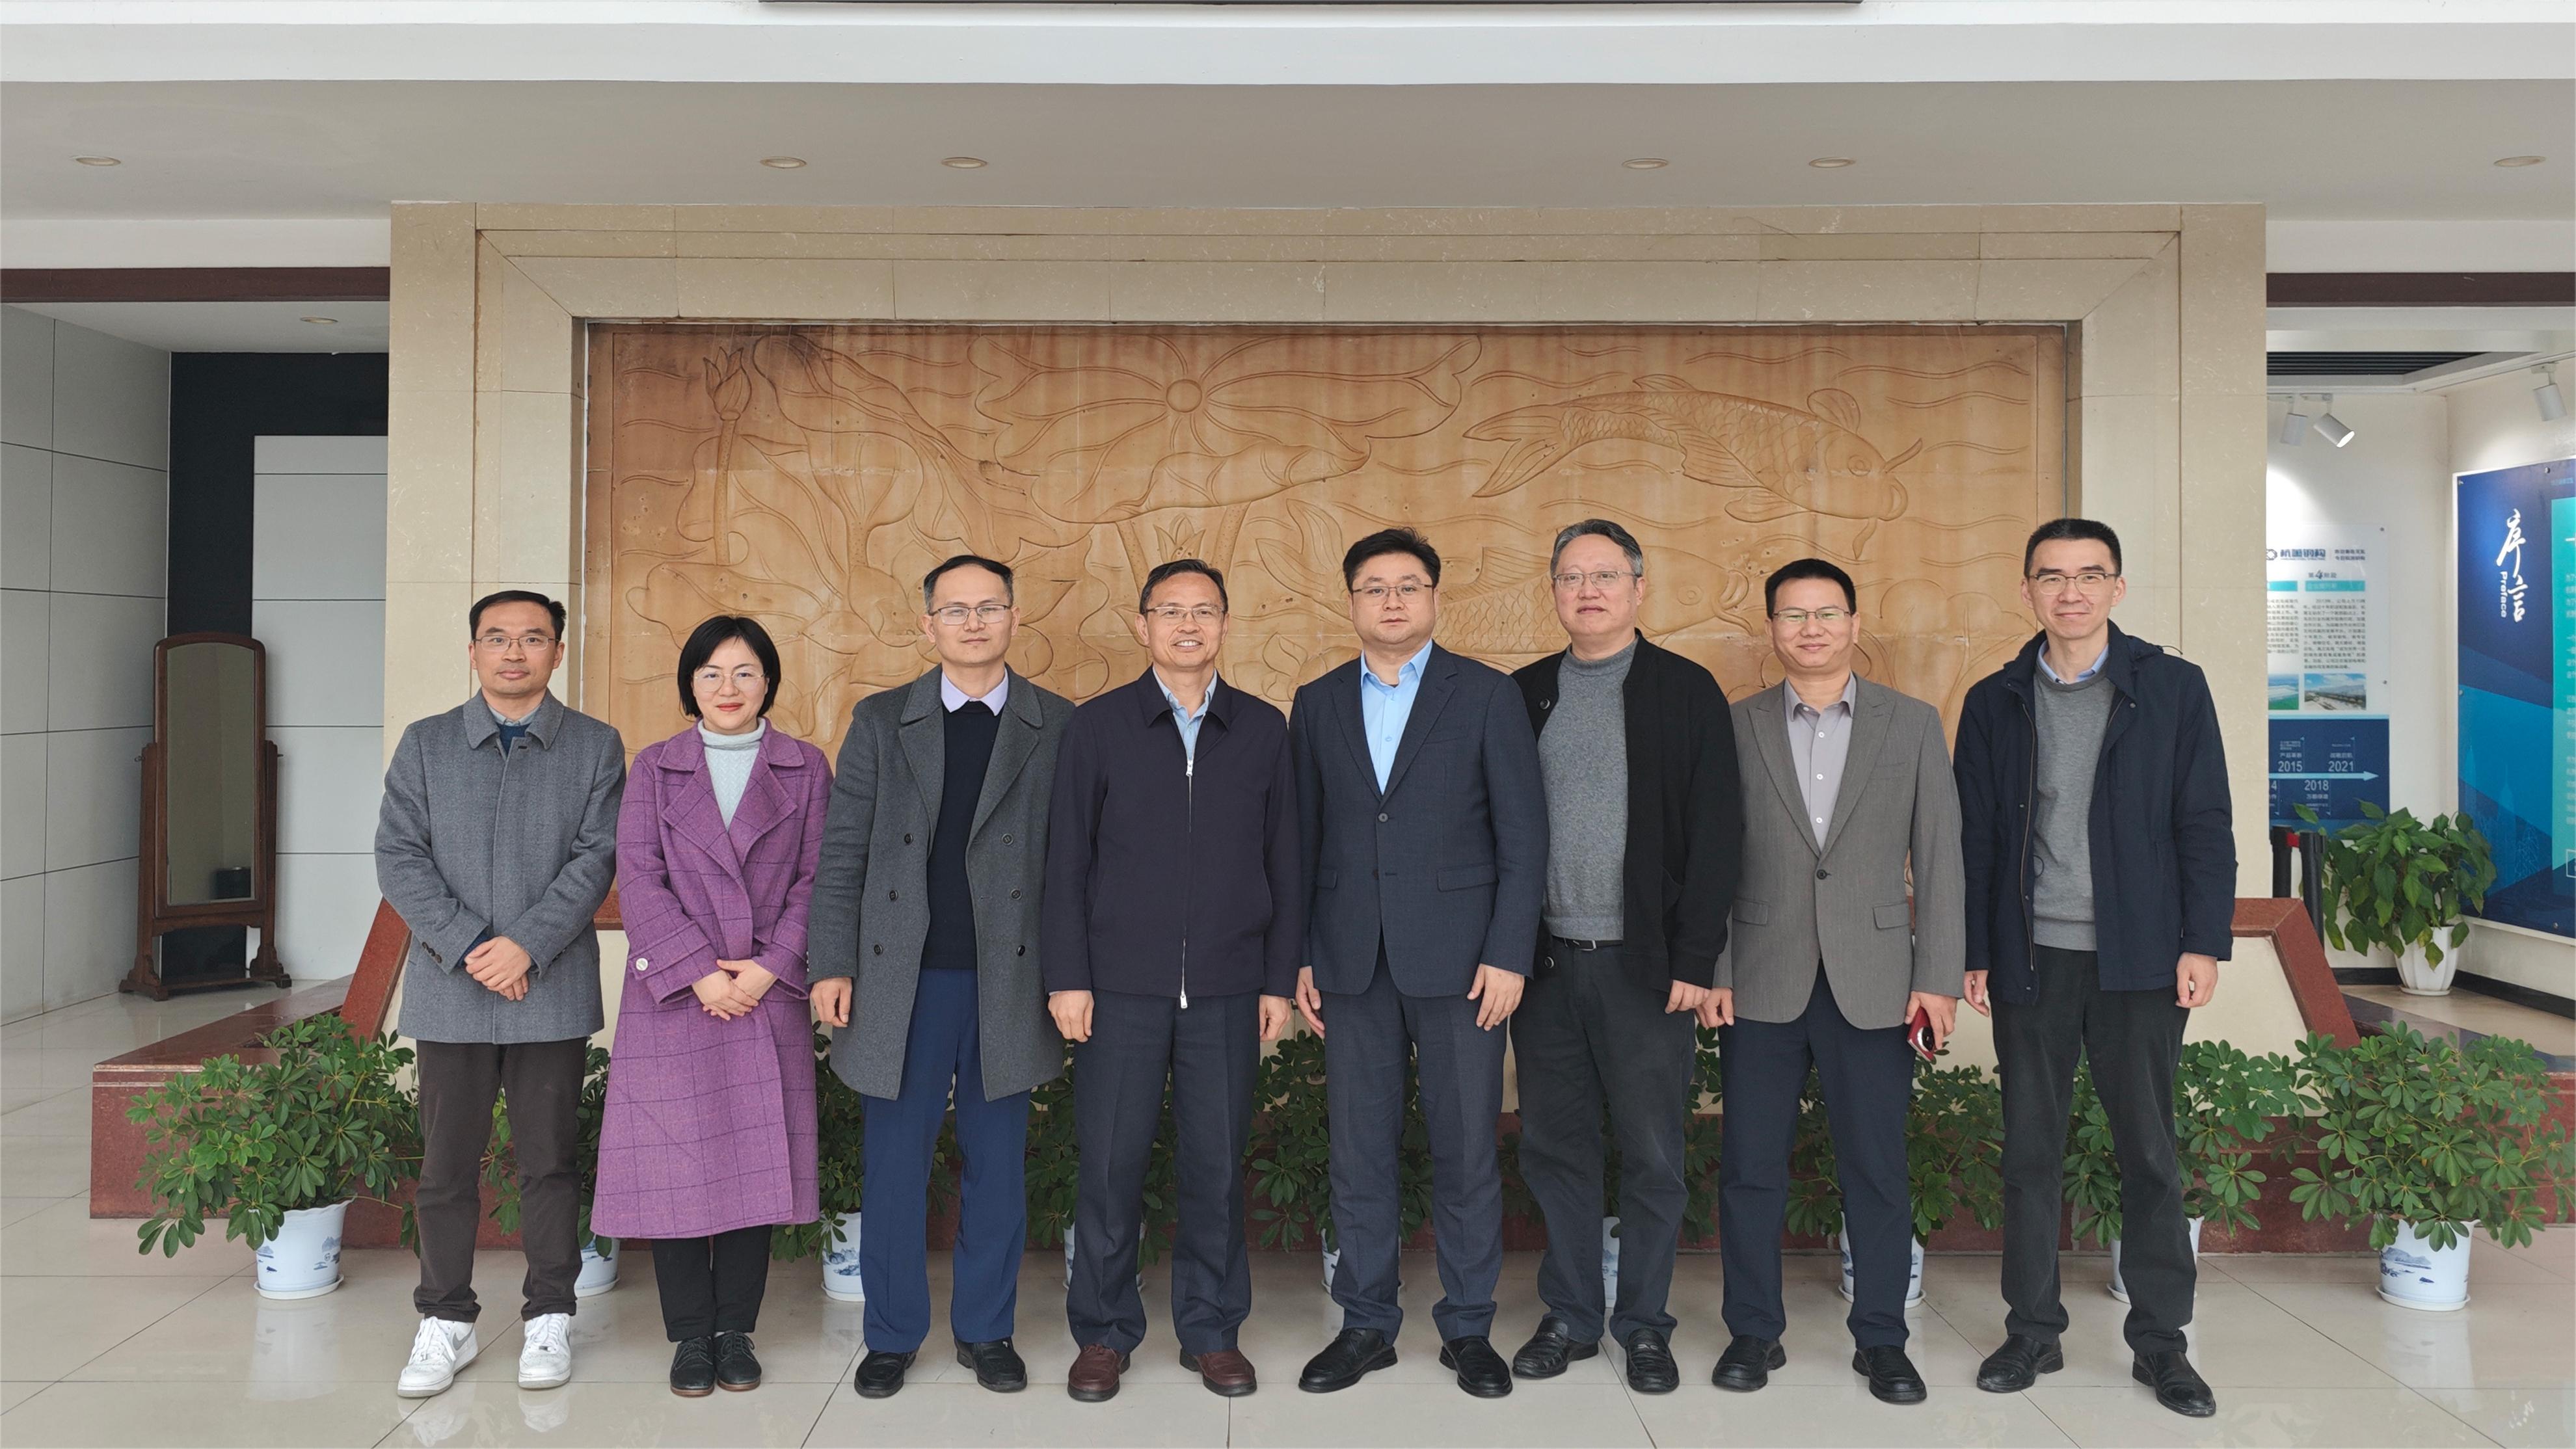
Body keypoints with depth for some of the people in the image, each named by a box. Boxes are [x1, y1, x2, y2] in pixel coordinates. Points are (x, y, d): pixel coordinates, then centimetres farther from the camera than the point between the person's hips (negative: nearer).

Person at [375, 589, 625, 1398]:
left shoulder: (596, 748, 5)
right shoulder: (426, 745, 8)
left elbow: (597, 857, -4)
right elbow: (398, 857, 0)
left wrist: (526, 945, -15)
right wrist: (467, 946, -12)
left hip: (552, 990, -1)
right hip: (449, 990, 1)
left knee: (550, 1161, 6)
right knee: (447, 1165, 7)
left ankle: (548, 1317, 19)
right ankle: (446, 1322, 20)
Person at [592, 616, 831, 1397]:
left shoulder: (805, 768, 8)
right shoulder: (654, 768, 8)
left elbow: (817, 879, 2)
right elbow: (639, 879, -1)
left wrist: (770, 967, -10)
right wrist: (700, 972, -11)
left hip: (769, 995, 0)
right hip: (672, 996, 0)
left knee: (756, 1160, 2)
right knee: (676, 1163, 1)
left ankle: (736, 1330, 15)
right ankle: (691, 1334, 14)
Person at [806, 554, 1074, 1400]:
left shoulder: (1058, 727, 3)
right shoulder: (880, 723, 6)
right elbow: (842, 854, 4)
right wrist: (833, 966, -2)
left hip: (1009, 981, 0)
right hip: (902, 979, 0)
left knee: (997, 1161, 9)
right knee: (895, 1162, 7)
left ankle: (986, 1330, 24)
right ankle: (892, 1335, 23)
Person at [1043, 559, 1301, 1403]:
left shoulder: (1264, 729, 7)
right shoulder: (1097, 726, 4)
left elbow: (1283, 863, 8)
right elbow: (1067, 862, 2)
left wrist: (1280, 979, 4)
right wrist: (1067, 977, -3)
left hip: (1227, 987, 1)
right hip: (1121, 985, -1)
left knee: (1217, 1163, 6)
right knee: (1111, 1162, 3)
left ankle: (1212, 1331, 22)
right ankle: (1104, 1333, 19)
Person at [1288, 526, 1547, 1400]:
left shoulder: (1487, 696, 1)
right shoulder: (1317, 704, 10)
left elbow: (1523, 835, -2)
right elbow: (1303, 838, 9)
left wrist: (1508, 955, -9)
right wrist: (1300, 956, 4)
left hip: (1458, 958, -2)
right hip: (1351, 963, 2)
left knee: (1466, 1152, 5)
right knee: (1359, 1151, 8)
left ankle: (1468, 1329, 20)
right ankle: (1366, 1324, 22)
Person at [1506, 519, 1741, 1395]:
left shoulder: (1687, 692, 0)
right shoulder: (1523, 695, 9)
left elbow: (1715, 833, -4)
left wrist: (1696, 959, -10)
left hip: (1645, 963, -2)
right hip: (1545, 960, 3)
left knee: (1652, 1156, 5)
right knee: (1555, 1148, 10)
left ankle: (1644, 1326, 21)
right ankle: (1571, 1316, 25)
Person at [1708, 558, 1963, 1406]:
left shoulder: (1912, 725, 5)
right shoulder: (1735, 727, 5)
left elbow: (1939, 858, 3)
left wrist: (1939, 977, -3)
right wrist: (1711, 969, -3)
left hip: (1873, 982, 0)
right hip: (1761, 983, 0)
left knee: (1877, 1169, 5)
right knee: (1751, 1168, 5)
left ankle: (1880, 1340, 21)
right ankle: (1754, 1332, 20)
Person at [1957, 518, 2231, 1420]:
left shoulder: (2172, 688, 2)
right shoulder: (1995, 702, 6)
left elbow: (2205, 825, 0)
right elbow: (1974, 837, 6)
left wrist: (2203, 943, -7)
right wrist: (1971, 955, 2)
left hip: (2139, 961, -1)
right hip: (2030, 962, 2)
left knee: (2148, 1152, 5)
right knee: (2029, 1152, 8)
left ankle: (2160, 1343, 19)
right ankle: (2033, 1332, 20)